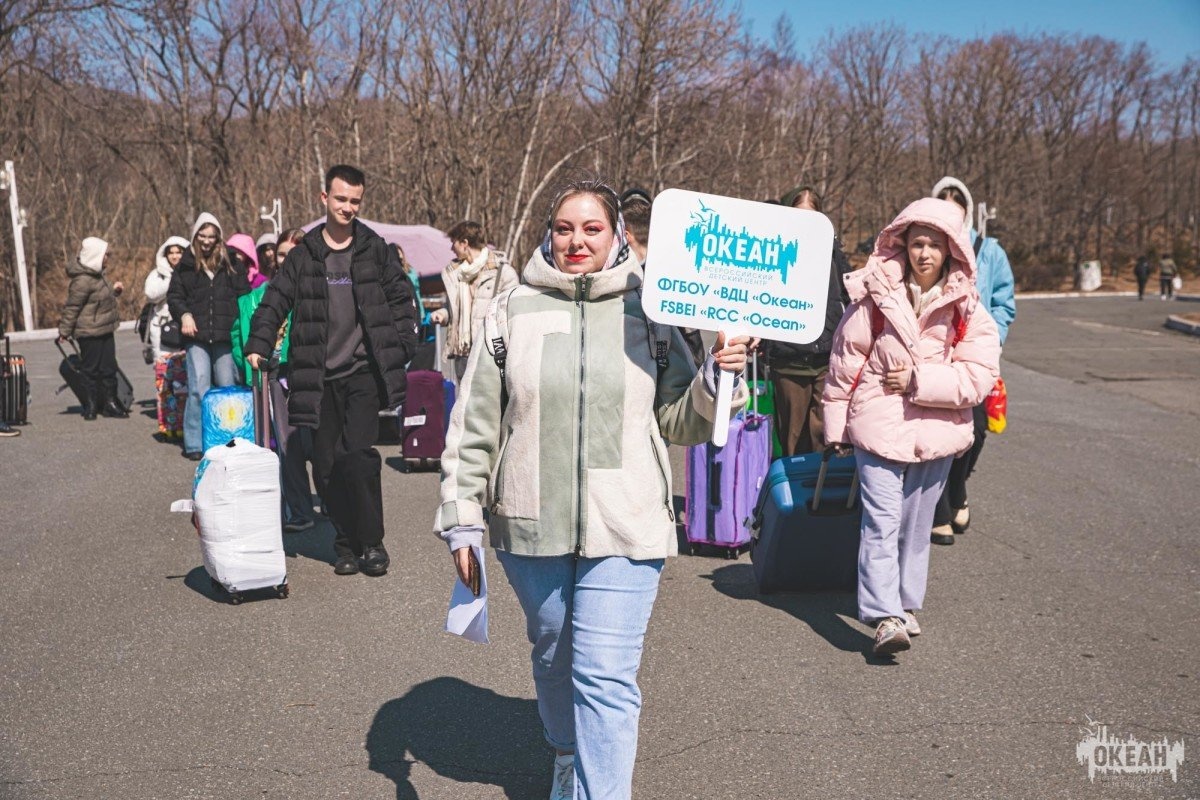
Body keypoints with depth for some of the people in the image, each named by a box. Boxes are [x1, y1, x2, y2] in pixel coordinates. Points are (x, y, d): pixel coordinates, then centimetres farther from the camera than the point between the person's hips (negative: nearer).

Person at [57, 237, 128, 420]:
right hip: (90, 333, -10)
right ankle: (90, 407, 7)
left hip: (104, 331, 10)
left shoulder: (97, 275, 12)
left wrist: (114, 290, 6)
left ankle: (110, 402, 20)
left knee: (109, 367, 12)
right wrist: (64, 332, -13)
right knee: (91, 369, -1)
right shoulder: (82, 280, -19)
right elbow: (71, 307, -16)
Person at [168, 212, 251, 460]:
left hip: (224, 336, 2)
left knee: (228, 387, 5)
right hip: (196, 337, -1)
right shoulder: (186, 265, 9)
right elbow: (174, 295, 11)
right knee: (199, 388, -9)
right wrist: (184, 315, -7)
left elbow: (244, 294, 11)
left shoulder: (229, 265, 10)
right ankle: (194, 443, -3)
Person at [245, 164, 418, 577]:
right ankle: (346, 544, 18)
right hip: (319, 377, 2)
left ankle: (372, 543, 2)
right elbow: (275, 301, 6)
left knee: (358, 454, -13)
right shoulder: (303, 255, 7)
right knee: (326, 462, 3)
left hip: (364, 372, -2)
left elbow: (402, 299, 10)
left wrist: (400, 348, 1)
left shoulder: (376, 249, 6)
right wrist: (259, 345, -7)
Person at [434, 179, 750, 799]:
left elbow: (680, 424, 6)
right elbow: (474, 423, 3)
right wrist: (460, 517, 1)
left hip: (625, 527, -2)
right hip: (531, 524, 2)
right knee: (553, 656, 21)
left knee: (605, 677, -6)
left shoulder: (648, 315, 1)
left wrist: (716, 381, -13)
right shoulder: (511, 312, 1)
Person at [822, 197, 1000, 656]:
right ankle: (885, 616, -11)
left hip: (937, 432, 3)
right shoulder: (875, 297, -5)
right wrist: (836, 427, 3)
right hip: (878, 426, -2)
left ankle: (906, 604, 29)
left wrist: (919, 380, -15)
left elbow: (980, 375, -6)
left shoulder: (967, 309, -1)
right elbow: (844, 365, 1)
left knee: (916, 524, 14)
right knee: (881, 522, -10)